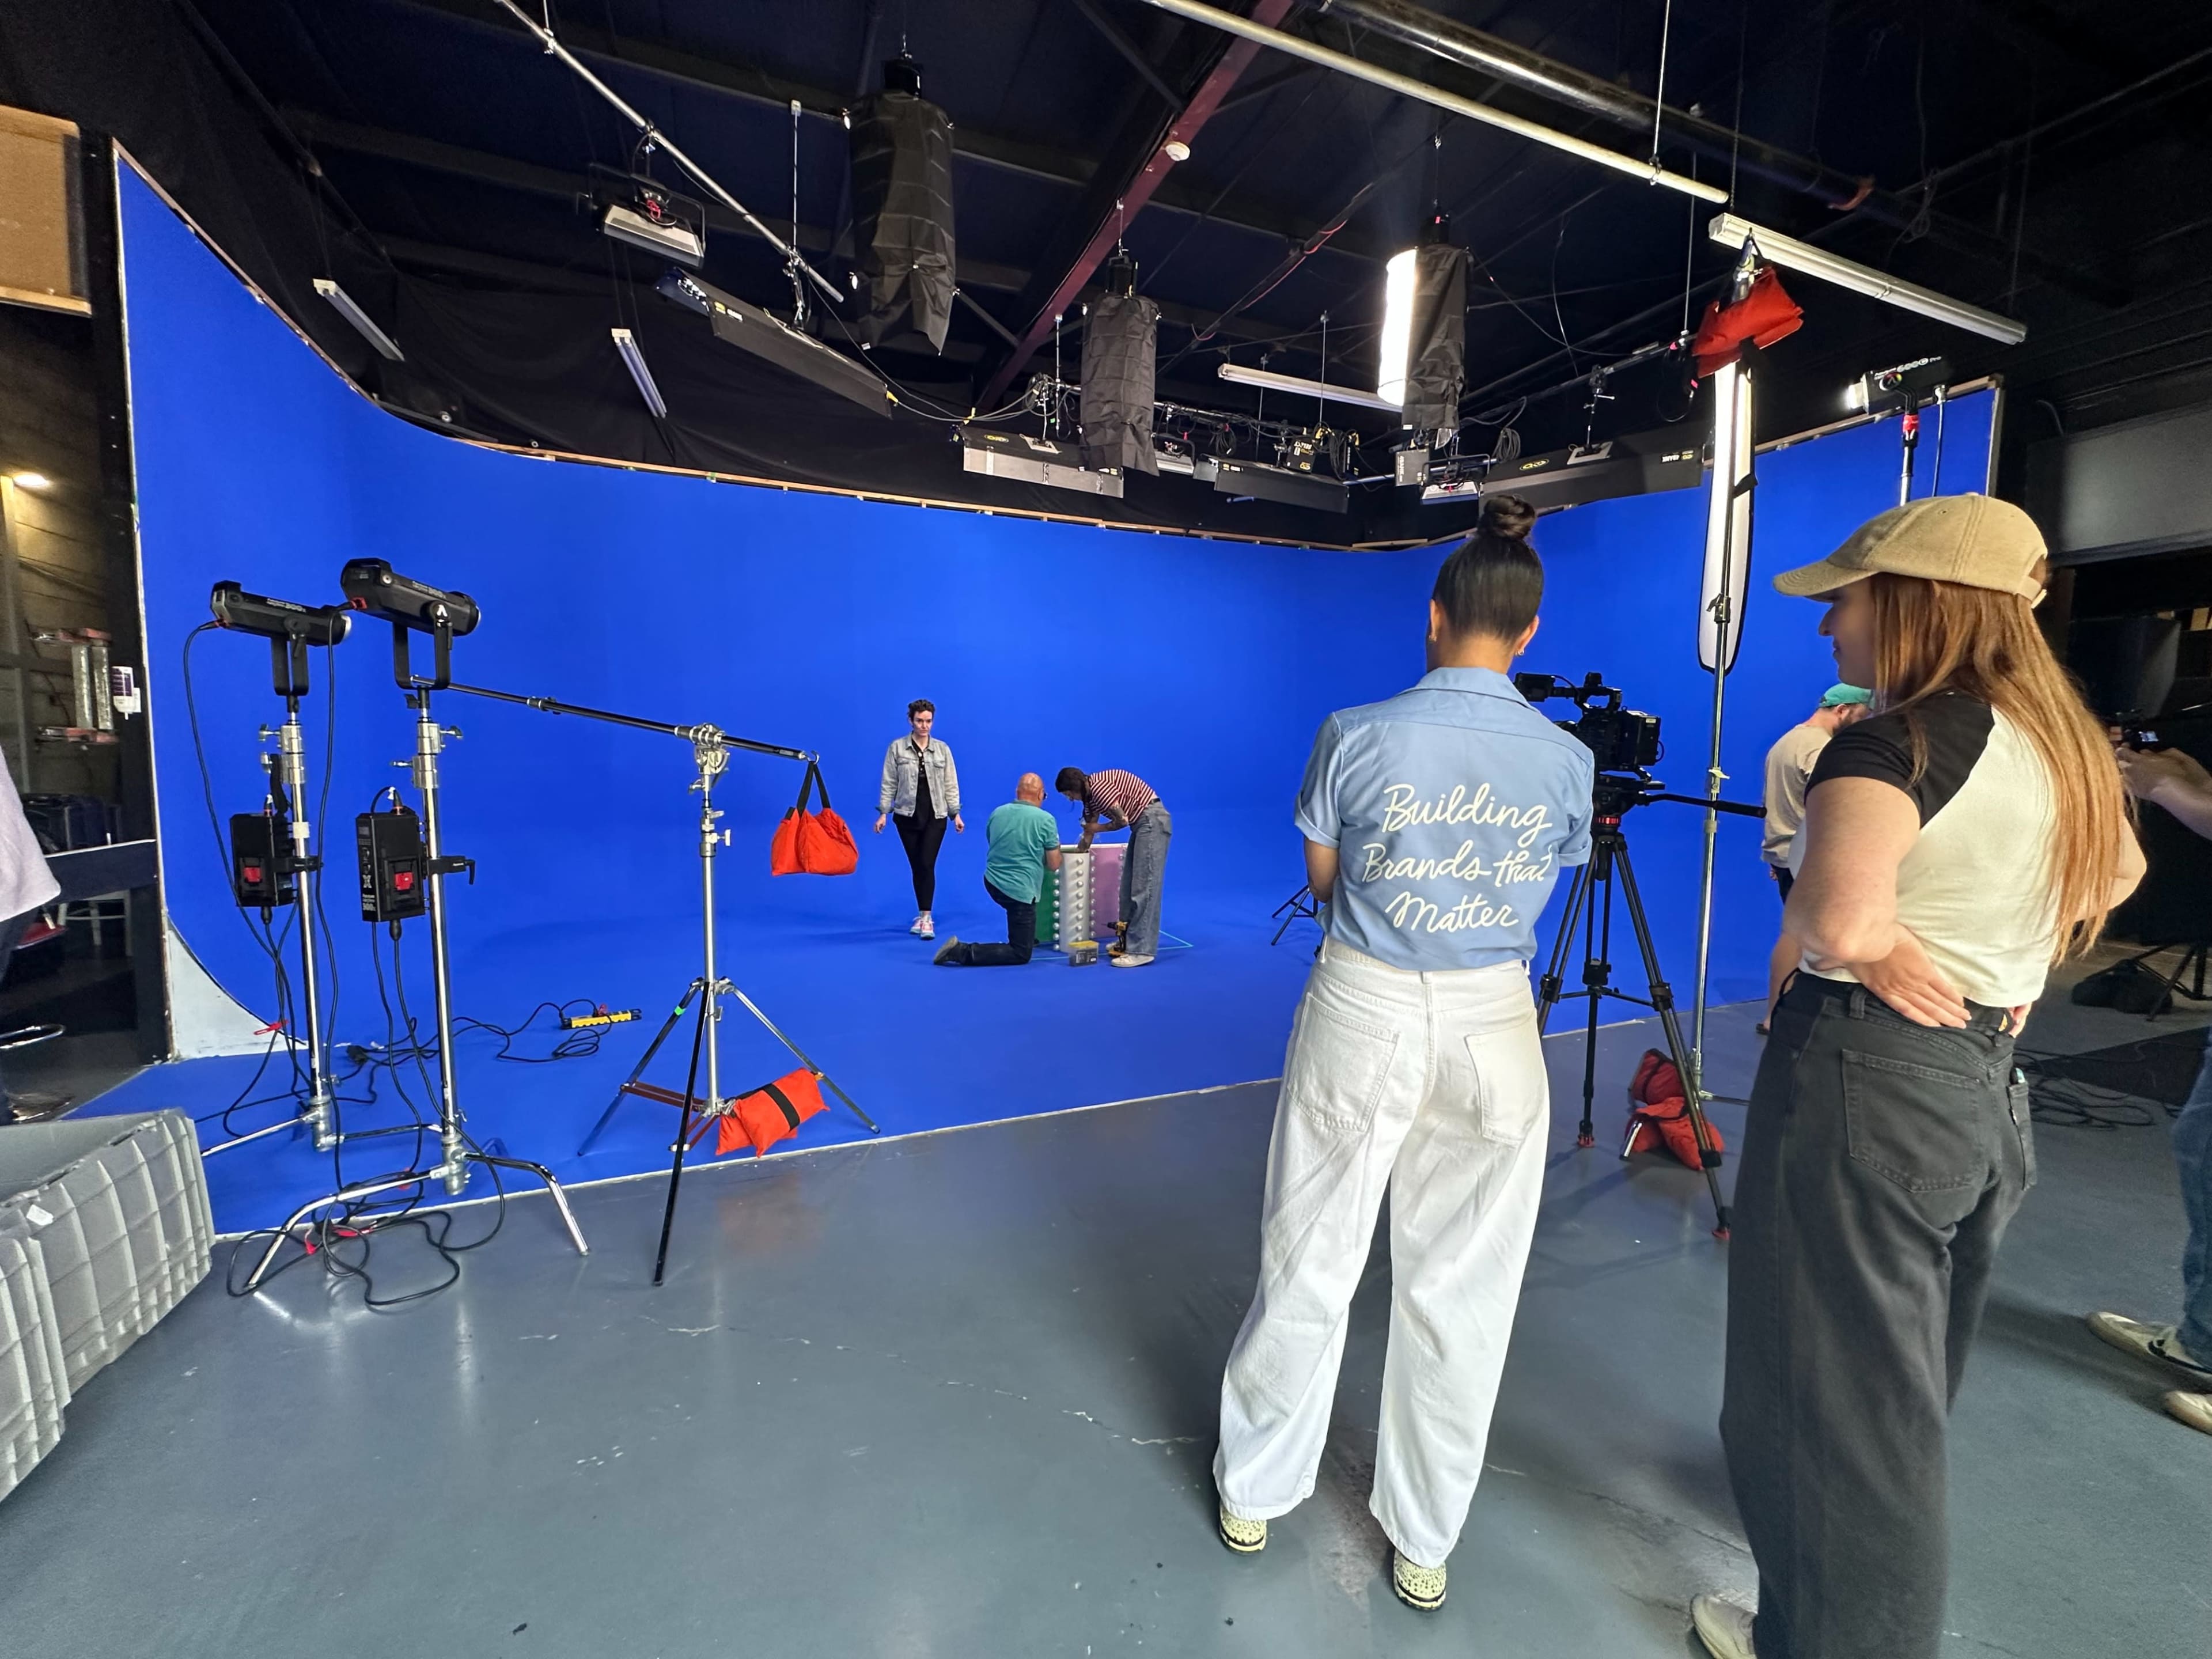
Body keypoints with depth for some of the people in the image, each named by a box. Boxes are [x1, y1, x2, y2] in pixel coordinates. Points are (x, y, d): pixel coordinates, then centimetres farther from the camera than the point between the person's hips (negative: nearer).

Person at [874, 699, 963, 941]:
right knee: (916, 866, 7)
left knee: (927, 865, -10)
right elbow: (889, 783, 1)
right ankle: (923, 915, 18)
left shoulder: (942, 749, 4)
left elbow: (950, 784, 4)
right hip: (907, 815, 1)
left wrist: (956, 813, -1)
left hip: (935, 816, 0)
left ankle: (926, 918, -7)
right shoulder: (897, 748, 0)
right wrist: (883, 812, -4)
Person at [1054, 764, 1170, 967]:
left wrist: (1098, 828, -1)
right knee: (1129, 886, 10)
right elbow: (1088, 831, 20)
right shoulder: (1089, 795, 14)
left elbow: (1122, 821, -18)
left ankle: (1141, 950, -14)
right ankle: (1128, 942, 14)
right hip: (1142, 824, 11)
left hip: (1153, 821, -10)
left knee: (1144, 886, -13)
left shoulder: (1099, 787, -17)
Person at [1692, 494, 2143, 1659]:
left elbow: (1834, 925, -32)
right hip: (1984, 1087, 9)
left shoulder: (1891, 741, -19)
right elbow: (2118, 869, 27)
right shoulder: (2057, 743, 8)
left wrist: (1885, 942, -10)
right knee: (1901, 1379, 26)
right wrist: (2002, 962, 18)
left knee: (1833, 1384, 8)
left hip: (1864, 1078, -9)